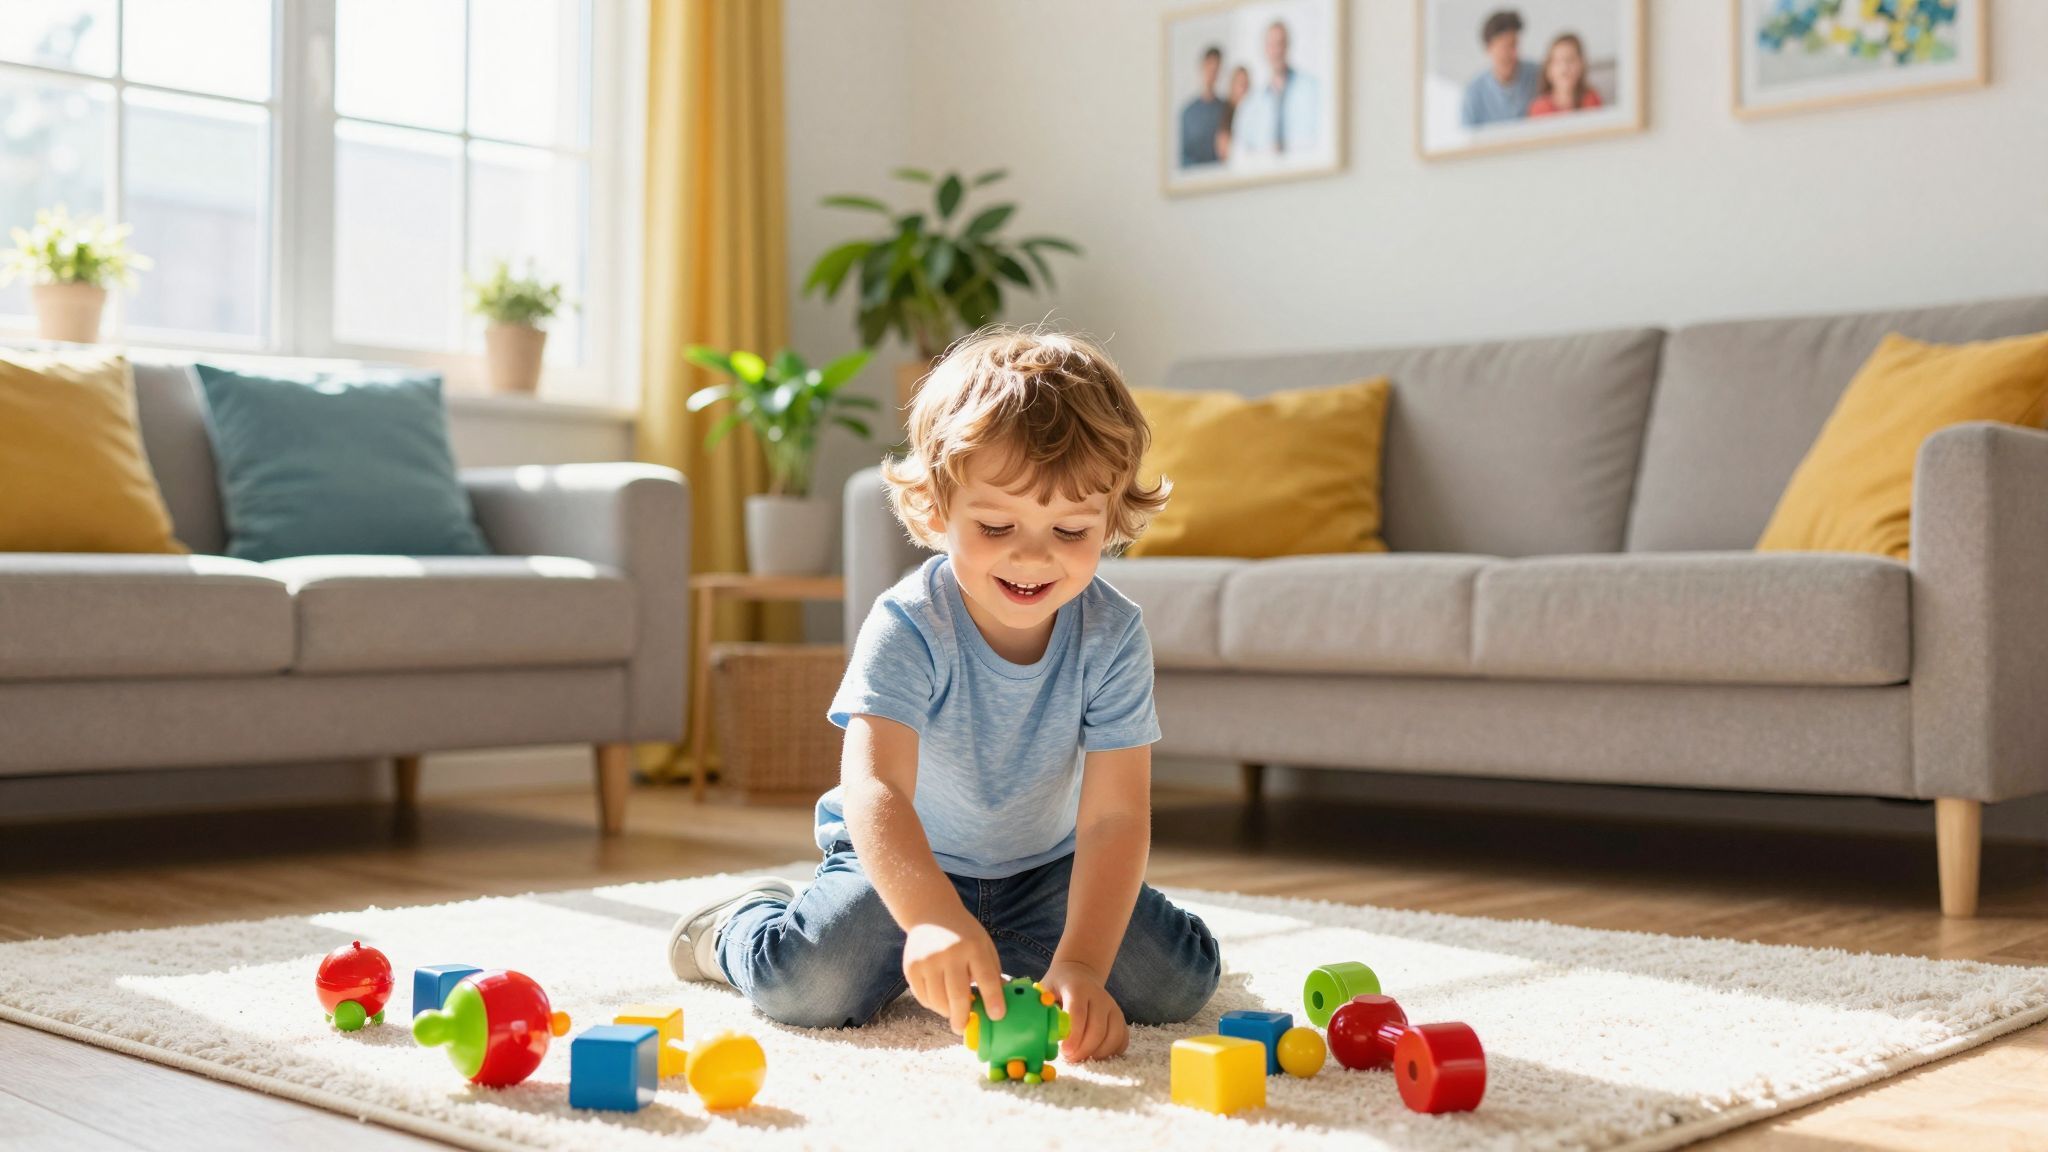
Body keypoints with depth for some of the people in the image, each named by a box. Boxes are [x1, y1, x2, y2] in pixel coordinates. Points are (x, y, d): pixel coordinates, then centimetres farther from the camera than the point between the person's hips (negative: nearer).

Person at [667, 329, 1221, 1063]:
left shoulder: (1112, 636, -20)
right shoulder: (908, 628, -27)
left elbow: (1114, 816, -24)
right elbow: (874, 786, -41)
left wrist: (1079, 966, -39)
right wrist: (933, 919, -60)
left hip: (1045, 866, 3)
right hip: (905, 861, -3)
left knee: (1182, 977, -14)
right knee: (803, 981, -27)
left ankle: (1018, 951, 14)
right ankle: (742, 921, 12)